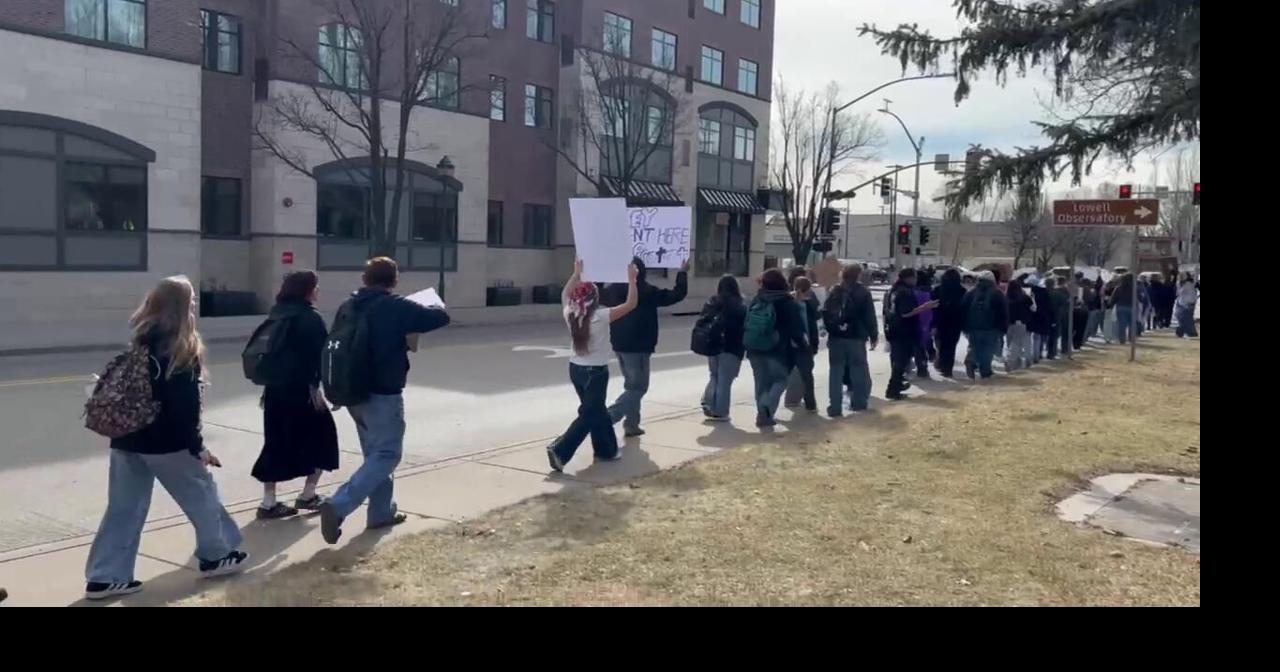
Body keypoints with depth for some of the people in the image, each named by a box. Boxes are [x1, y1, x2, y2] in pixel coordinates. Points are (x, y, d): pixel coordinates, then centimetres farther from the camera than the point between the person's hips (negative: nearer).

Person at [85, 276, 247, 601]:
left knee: (124, 509, 11)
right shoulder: (182, 349, -14)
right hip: (165, 441, -7)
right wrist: (197, 447, -12)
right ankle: (216, 556, 25)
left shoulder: (139, 342, 8)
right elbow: (186, 404, -17)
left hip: (127, 439, 7)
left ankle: (104, 577, 12)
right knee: (201, 495, 12)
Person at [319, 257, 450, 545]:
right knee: (387, 455, -1)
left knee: (375, 453, 18)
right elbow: (440, 317, -8)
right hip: (383, 394, -8)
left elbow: (331, 345, 13)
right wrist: (434, 305, 14)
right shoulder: (396, 307, -14)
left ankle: (382, 512, 25)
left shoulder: (347, 307, 7)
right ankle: (337, 506, -13)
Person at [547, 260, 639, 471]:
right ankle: (560, 450, -11)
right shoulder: (601, 317, -20)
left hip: (576, 368, 7)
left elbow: (565, 295, 17)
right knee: (589, 414, -1)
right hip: (596, 372, -7)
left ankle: (606, 449, 31)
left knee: (596, 410, 20)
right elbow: (631, 304, -17)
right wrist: (631, 278, -11)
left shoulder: (570, 315, -5)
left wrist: (576, 273, 19)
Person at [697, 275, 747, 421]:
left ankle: (708, 401, 2)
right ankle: (720, 412, 6)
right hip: (731, 348, -4)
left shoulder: (711, 303, 5)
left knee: (715, 376, 20)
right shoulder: (740, 307, -8)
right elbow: (744, 328, -7)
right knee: (725, 380, 4)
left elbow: (701, 322, 6)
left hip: (712, 346, 4)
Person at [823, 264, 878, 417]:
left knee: (836, 371, 4)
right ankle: (858, 402, 16)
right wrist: (873, 336, 2)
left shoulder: (835, 291, 8)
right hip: (856, 337, -3)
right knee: (859, 369, 11)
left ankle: (835, 406, 0)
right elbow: (869, 316, -4)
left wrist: (831, 330, 9)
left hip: (836, 337, 3)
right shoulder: (863, 292, -2)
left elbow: (825, 312, 4)